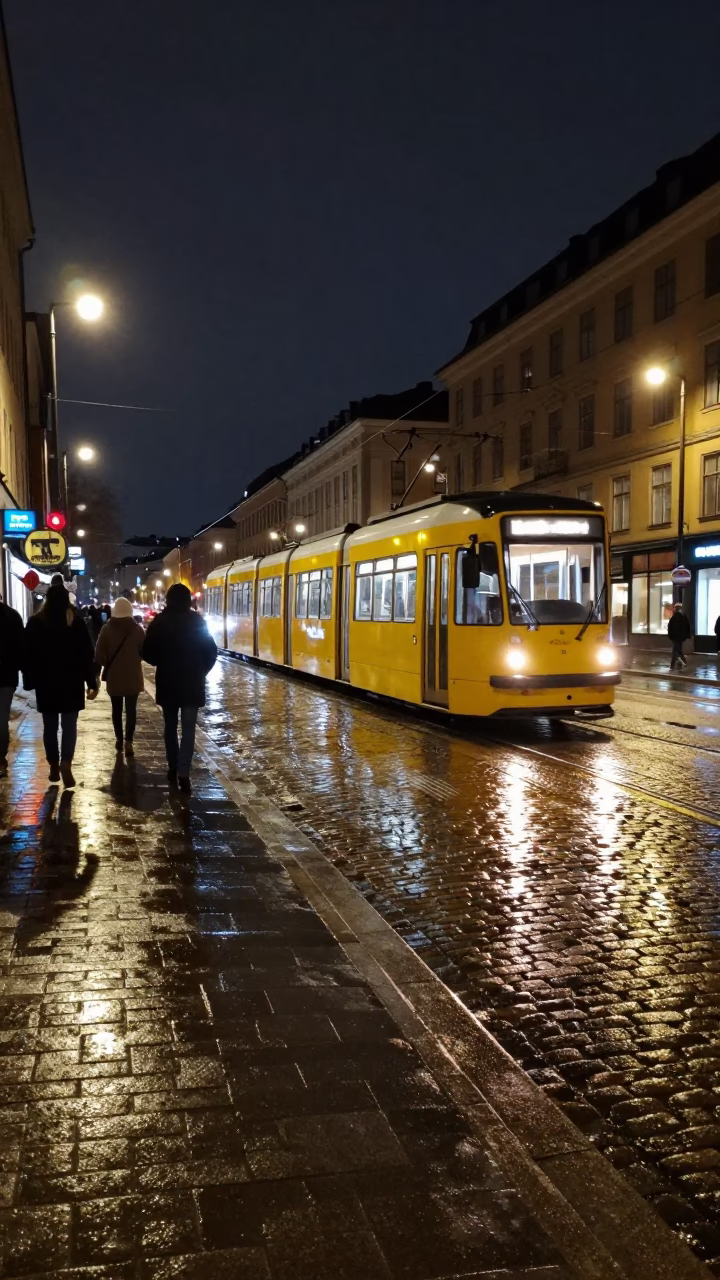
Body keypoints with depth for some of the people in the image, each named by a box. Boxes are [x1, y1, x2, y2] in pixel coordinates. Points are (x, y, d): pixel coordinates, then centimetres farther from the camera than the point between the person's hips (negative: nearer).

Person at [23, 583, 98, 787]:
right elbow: (87, 654, -3)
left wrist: (29, 681, 8)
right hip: (72, 682, -1)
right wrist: (91, 682, 1)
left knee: (50, 726, 11)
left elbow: (27, 654, 1)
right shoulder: (76, 621, -2)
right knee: (69, 725, 3)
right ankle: (65, 763, -16)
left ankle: (54, 767, 15)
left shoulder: (35, 623, 0)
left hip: (45, 682, 1)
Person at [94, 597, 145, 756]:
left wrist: (107, 664, 12)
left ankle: (119, 739, 22)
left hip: (114, 676, 1)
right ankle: (128, 741, -10)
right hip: (133, 676, -1)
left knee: (116, 709, 15)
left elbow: (99, 654, -7)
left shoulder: (107, 629, -6)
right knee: (131, 709, 2)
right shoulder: (138, 629, -6)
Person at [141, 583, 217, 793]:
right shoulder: (197, 621, -4)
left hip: (167, 682, 1)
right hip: (192, 683, -1)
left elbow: (147, 653, -4)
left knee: (170, 726, 16)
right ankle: (183, 772, -13)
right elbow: (211, 651, -4)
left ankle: (173, 768, 21)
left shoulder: (159, 622, -4)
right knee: (188, 729, 0)